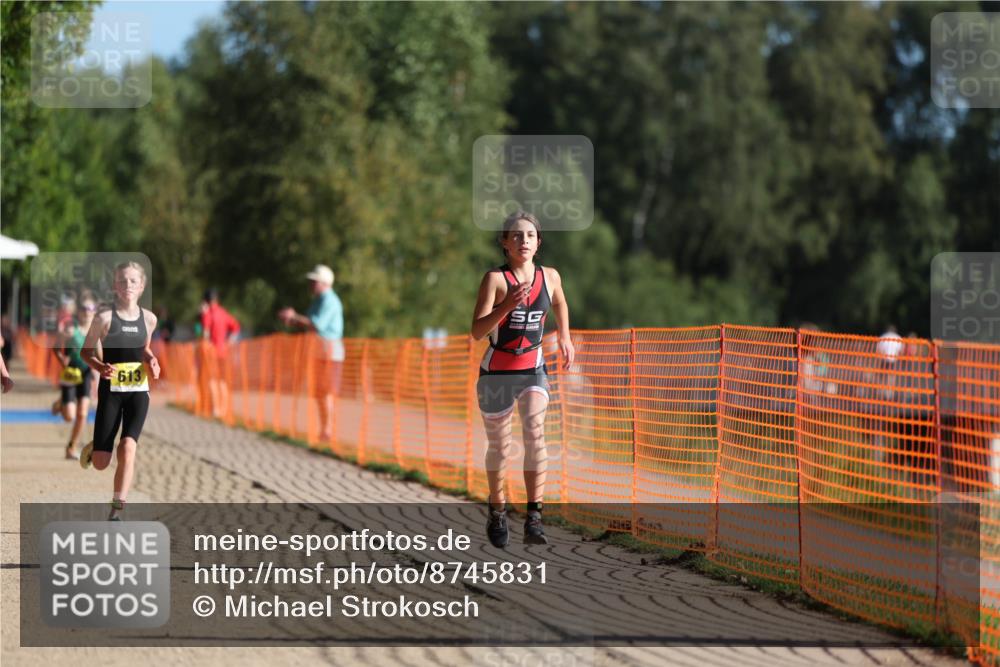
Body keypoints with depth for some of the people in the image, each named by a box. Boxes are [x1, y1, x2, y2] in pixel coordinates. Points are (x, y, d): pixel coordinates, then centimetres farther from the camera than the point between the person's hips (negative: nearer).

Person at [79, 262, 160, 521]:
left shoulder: (148, 319, 4)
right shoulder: (105, 318, -6)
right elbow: (86, 351, 3)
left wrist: (151, 363, 0)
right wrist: (99, 366, -17)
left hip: (138, 392, 2)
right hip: (110, 391, -2)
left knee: (128, 446, -20)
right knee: (100, 463, -2)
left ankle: (117, 509, -12)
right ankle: (93, 448, 38)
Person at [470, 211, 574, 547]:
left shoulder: (549, 276, 0)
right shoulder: (495, 279, -13)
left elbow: (560, 304, 25)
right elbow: (477, 331, -23)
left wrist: (565, 337, 27)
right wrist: (506, 306, -35)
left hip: (533, 371, 2)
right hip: (496, 373, -2)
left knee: (535, 433, -21)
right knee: (499, 447, 9)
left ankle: (534, 519, -27)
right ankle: (497, 513, 34)